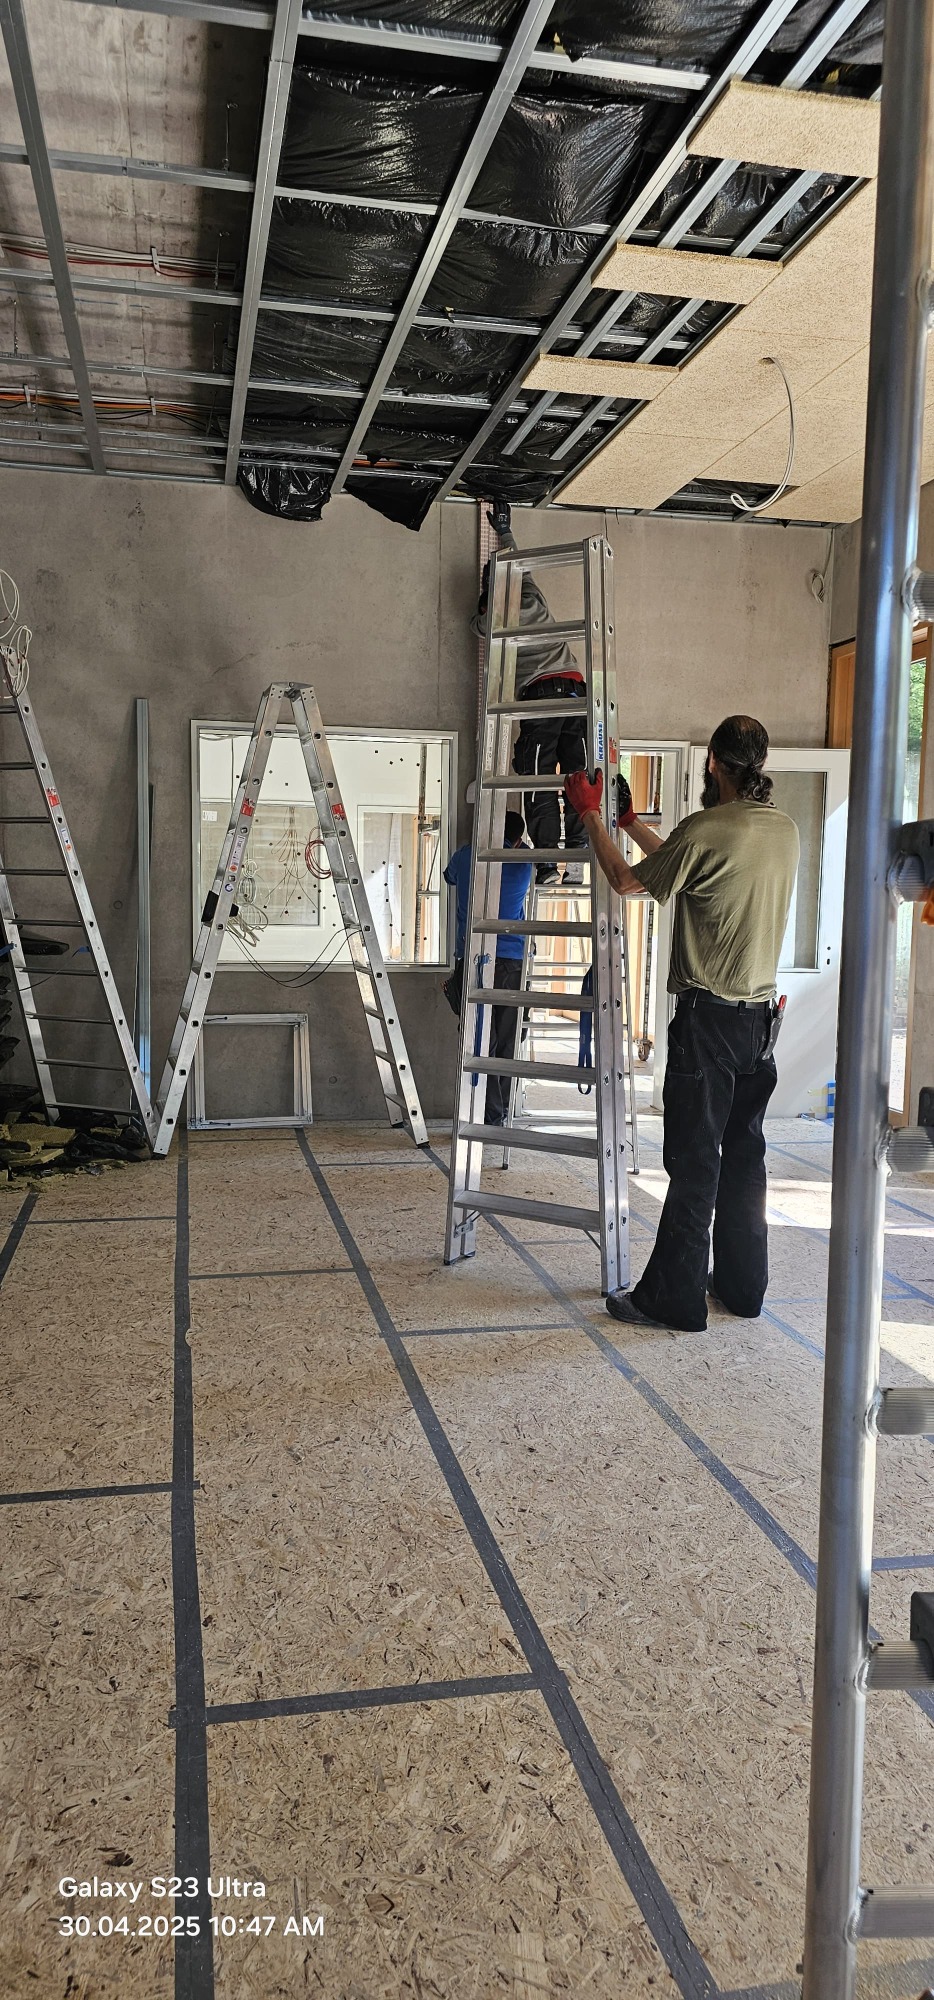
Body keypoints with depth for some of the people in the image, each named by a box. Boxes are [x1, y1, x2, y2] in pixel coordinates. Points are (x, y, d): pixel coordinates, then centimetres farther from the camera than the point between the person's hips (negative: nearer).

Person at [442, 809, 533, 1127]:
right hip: (513, 963, 1)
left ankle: (490, 1116, -7)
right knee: (506, 1045, 8)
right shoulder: (523, 865, 3)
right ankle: (500, 1115, 14)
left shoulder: (466, 855, 4)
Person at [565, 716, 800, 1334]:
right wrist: (629, 820, 28)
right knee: (744, 1154, 15)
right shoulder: (786, 830, 8)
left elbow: (628, 881, -2)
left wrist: (592, 814, 11)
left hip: (709, 1017, -7)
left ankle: (674, 1298, 6)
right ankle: (742, 1286, 25)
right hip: (762, 1015, 7)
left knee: (695, 1161, -2)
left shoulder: (707, 829, -16)